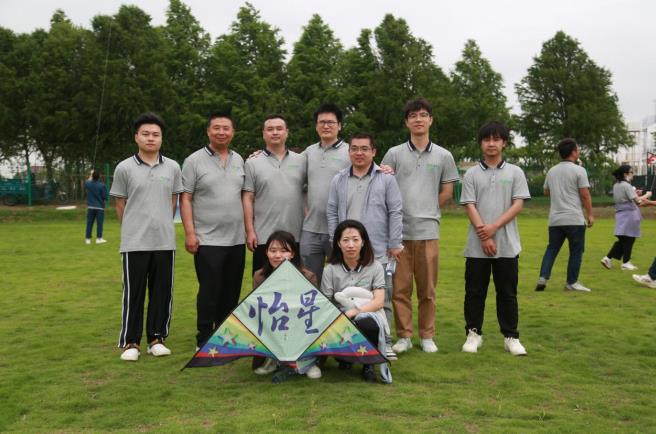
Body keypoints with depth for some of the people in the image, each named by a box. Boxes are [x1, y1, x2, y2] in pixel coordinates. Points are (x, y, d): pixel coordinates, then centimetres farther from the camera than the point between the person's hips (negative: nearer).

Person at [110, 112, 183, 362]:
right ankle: (130, 342, 13)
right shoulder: (124, 168, 0)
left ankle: (157, 338, 20)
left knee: (162, 291, 8)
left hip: (165, 241, 3)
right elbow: (120, 204, 6)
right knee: (133, 292, 3)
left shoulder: (172, 168, 7)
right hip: (134, 242, -2)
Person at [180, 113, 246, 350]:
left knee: (231, 292, 11)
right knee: (209, 292, -1)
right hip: (207, 240, -5)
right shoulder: (194, 161, -2)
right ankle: (205, 339, 11)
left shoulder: (239, 161, 12)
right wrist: (190, 233, -13)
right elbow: (185, 199, -5)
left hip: (236, 239, 5)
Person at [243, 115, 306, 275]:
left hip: (296, 236, 2)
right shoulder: (253, 163, 3)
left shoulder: (301, 161, 9)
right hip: (264, 237, -2)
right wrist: (250, 231, -7)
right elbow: (247, 200, 0)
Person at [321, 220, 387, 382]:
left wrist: (354, 312, -23)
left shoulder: (375, 267, 4)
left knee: (368, 324, -37)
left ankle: (368, 364, -4)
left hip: (366, 317, -1)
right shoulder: (330, 270, 5)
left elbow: (379, 301, -7)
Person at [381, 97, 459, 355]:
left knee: (427, 289, 7)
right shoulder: (394, 154, 5)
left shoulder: (443, 156, 8)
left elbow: (446, 192, 13)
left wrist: (428, 212, 8)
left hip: (428, 230, 1)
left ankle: (427, 336, 20)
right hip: (398, 230, 0)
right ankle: (404, 336, 15)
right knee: (400, 287, 3)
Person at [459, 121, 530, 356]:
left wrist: (494, 227, -13)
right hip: (477, 246, 0)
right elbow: (470, 206, -1)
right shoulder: (471, 174, 6)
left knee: (508, 293, 6)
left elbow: (518, 204, -2)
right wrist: (484, 236, -11)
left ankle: (511, 337, 16)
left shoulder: (515, 172, 6)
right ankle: (474, 334, 18)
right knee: (474, 292, 6)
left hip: (507, 245, 0)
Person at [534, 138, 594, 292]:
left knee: (552, 249, 10)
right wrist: (590, 215, -2)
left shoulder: (551, 171, 10)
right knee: (576, 251, 6)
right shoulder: (579, 170, -8)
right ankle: (571, 283, 10)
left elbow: (546, 192, 22)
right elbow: (585, 195, -10)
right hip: (574, 219, -5)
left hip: (555, 219, 5)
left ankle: (543, 278, 0)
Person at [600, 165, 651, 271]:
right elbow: (637, 200, -17)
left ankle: (608, 258, 5)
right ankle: (626, 263, 7)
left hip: (620, 214, 8)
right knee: (629, 239, 1)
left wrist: (635, 194, 15)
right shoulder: (626, 185, -14)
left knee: (622, 240, 12)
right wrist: (647, 195, -2)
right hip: (629, 215, -8)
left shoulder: (616, 185, 12)